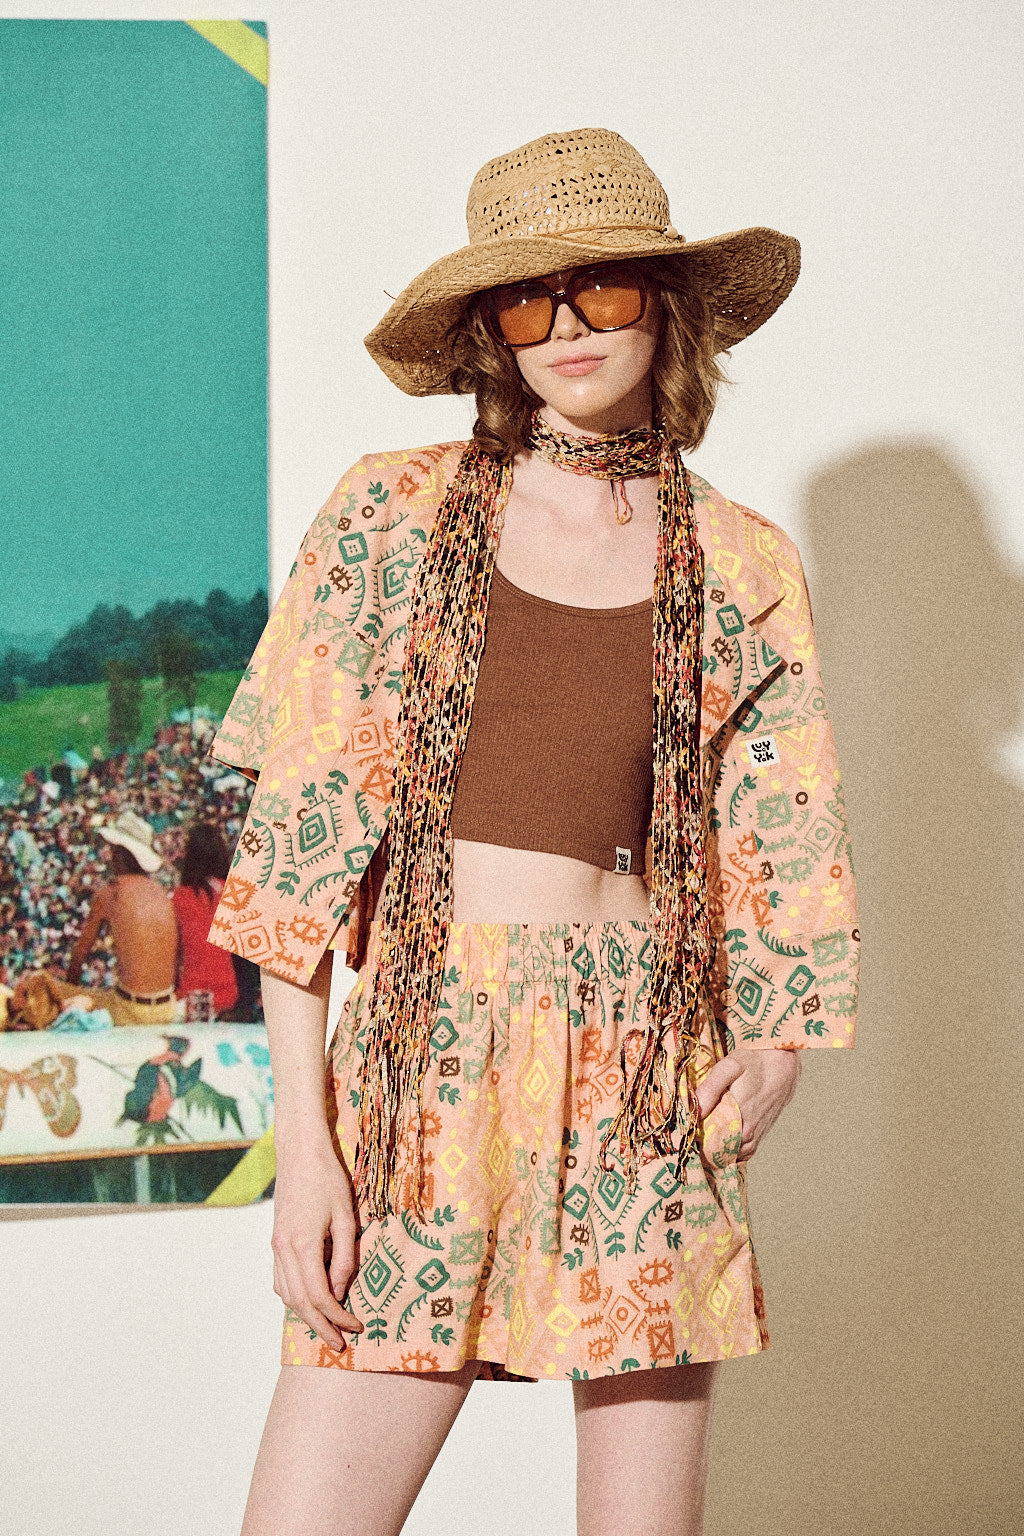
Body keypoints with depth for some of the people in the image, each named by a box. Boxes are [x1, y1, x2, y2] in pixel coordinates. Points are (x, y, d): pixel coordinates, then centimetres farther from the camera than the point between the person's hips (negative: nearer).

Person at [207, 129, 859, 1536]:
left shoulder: (744, 569, 7)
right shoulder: (394, 515, 4)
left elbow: (787, 859, 12)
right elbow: (297, 834, 1)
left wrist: (776, 1049, -5)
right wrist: (303, 1134, -5)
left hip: (650, 1081, 1)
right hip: (423, 1068, -1)